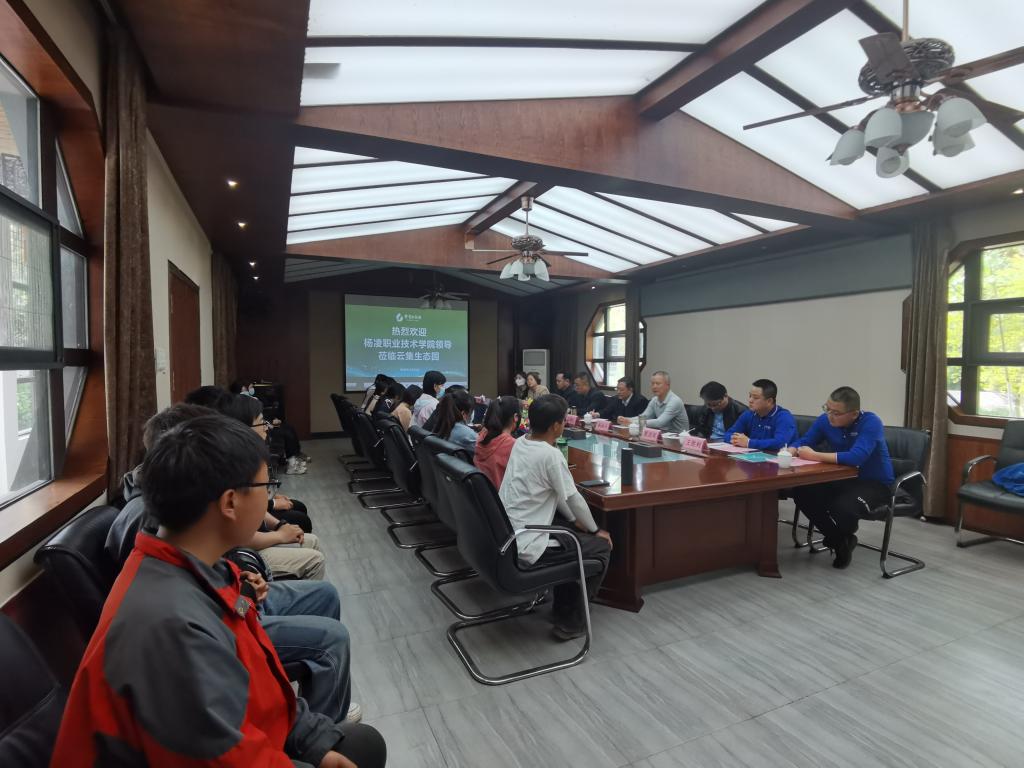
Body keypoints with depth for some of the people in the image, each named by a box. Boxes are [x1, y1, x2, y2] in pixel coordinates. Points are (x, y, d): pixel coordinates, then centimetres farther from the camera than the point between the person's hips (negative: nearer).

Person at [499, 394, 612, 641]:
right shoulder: (550, 455, -20)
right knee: (601, 546, 5)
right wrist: (594, 529, 8)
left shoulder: (520, 443, 6)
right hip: (524, 546, -9)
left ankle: (561, 604, 34)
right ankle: (569, 620, 13)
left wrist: (574, 520, 21)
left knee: (574, 533, 27)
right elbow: (573, 498, -9)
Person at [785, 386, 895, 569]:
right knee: (801, 493, -18)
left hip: (875, 483, -6)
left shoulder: (871, 423, -24)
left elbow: (856, 457, -38)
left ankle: (847, 539, 5)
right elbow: (802, 442, 4)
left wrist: (814, 455, -33)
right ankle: (839, 540, 4)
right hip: (842, 479, 6)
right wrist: (790, 451, -20)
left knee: (843, 507, -35)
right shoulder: (825, 420, -5)